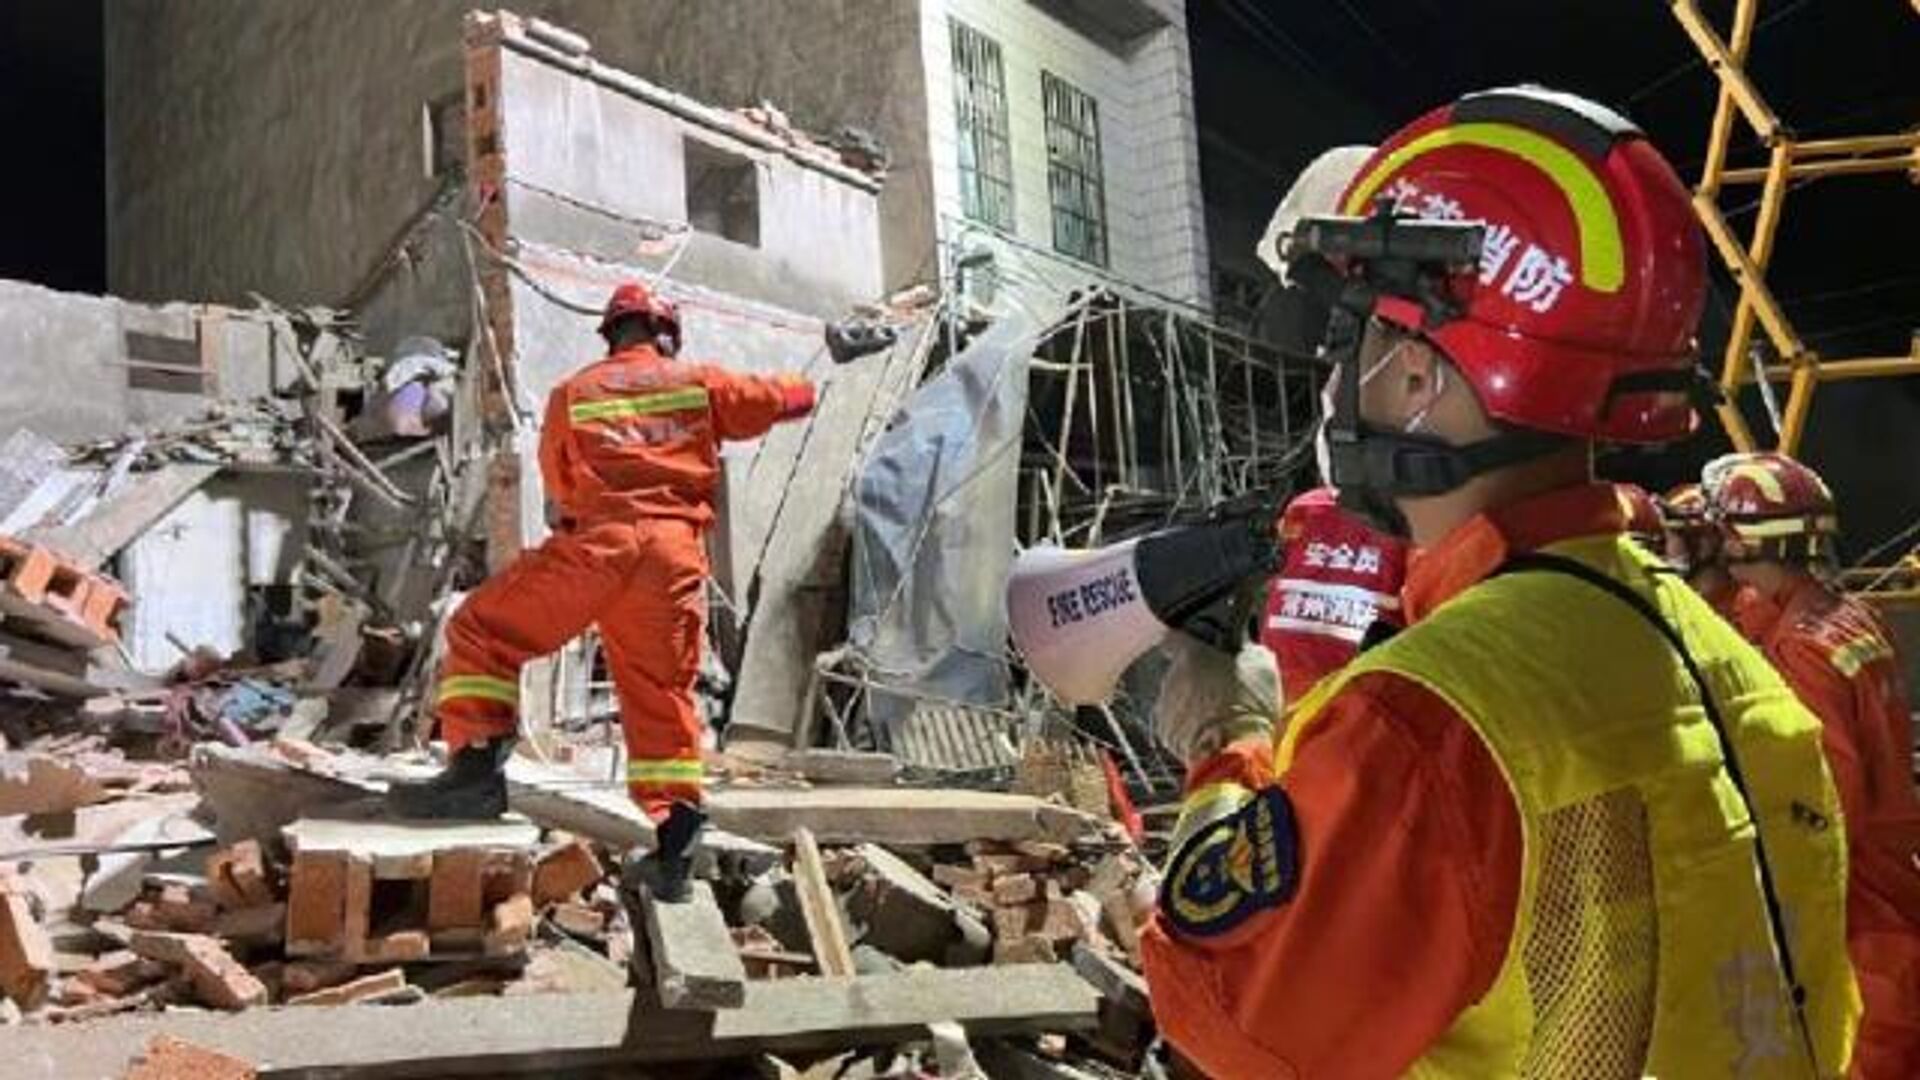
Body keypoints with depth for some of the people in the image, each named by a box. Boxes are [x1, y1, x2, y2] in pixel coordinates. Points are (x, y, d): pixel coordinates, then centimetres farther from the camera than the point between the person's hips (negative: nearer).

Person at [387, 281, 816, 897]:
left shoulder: (573, 393, 18)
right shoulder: (700, 384, 18)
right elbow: (785, 398, 27)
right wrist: (801, 388, 49)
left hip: (596, 541, -2)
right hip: (675, 557, 2)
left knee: (483, 631, 10)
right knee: (664, 697, 10)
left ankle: (477, 769, -5)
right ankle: (674, 843, 5)